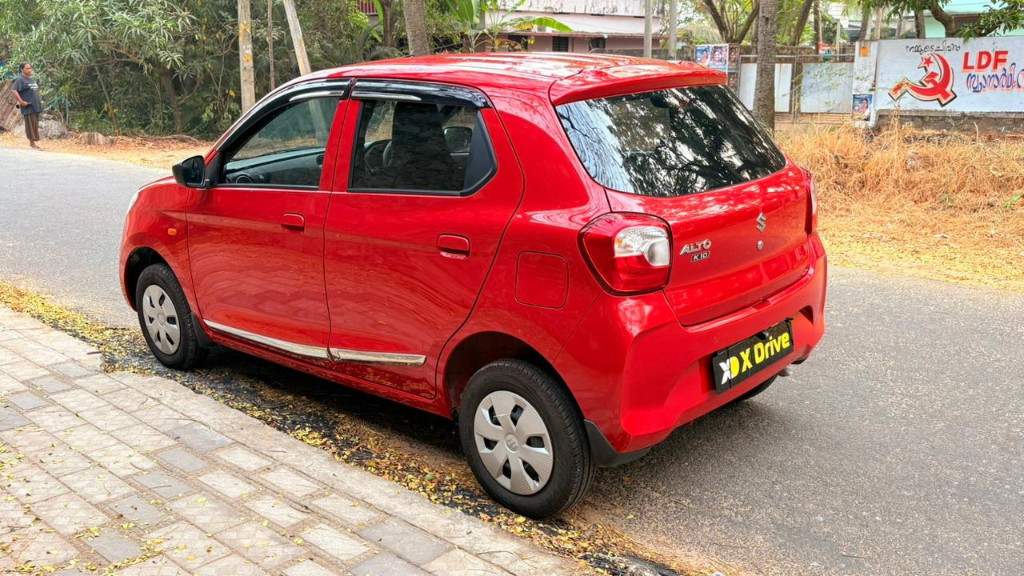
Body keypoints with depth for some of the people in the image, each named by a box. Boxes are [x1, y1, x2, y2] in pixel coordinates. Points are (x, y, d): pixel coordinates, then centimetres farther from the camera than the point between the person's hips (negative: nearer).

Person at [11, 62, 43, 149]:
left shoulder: (33, 79, 15)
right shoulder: (20, 79, -8)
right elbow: (14, 90, -16)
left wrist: (39, 101, 17)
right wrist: (21, 101, -20)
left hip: (36, 105, 7)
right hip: (28, 106, -7)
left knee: (35, 124, 9)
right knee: (30, 124, -4)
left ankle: (33, 142, 16)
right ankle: (32, 142, 0)